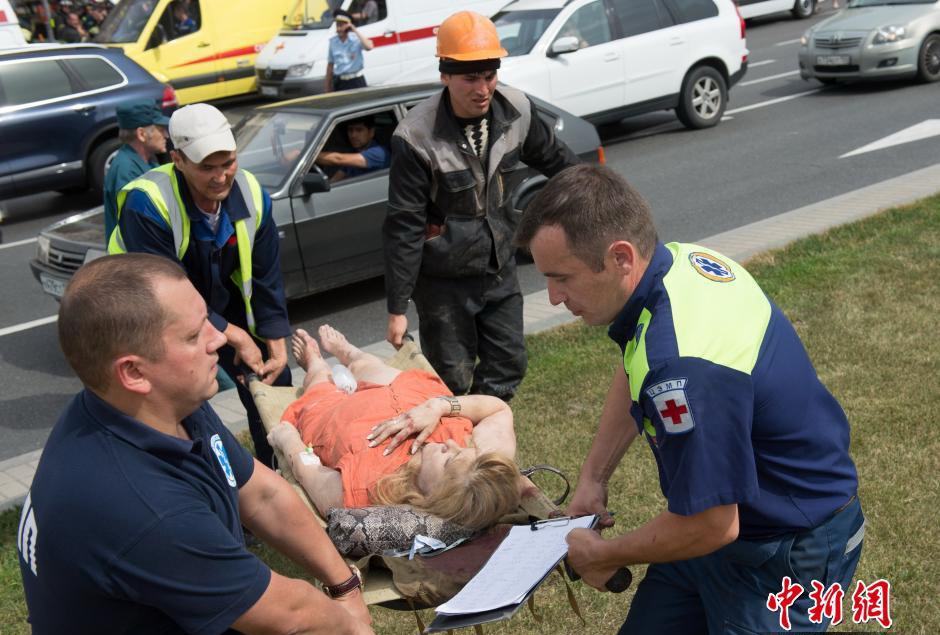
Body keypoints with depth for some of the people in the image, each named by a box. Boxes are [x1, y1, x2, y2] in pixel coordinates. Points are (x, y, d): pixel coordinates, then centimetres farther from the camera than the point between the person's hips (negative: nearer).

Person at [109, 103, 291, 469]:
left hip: (222, 304, 5)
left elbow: (266, 277, -6)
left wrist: (276, 346, -9)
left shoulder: (251, 195, -16)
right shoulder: (146, 204, -32)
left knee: (272, 380, 10)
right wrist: (235, 336, -27)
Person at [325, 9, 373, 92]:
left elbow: (368, 47, -30)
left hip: (356, 82, -3)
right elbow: (330, 64, 10)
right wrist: (328, 85, 11)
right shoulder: (333, 41, 5)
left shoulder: (356, 38, -7)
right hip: (339, 83, 4)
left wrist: (355, 31, -22)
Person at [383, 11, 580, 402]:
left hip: (500, 267, 5)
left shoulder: (517, 109, -9)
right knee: (452, 383, 5)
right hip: (443, 280, -5)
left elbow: (553, 158, 11)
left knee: (507, 368, 13)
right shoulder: (416, 137, -23)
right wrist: (397, 309, -17)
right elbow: (404, 227, -20)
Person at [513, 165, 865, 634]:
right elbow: (633, 372, 11)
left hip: (787, 554, -9)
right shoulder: (679, 258, -9)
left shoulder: (683, 366, -38)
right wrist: (593, 478, 7)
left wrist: (603, 555, -13)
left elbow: (711, 525, -30)